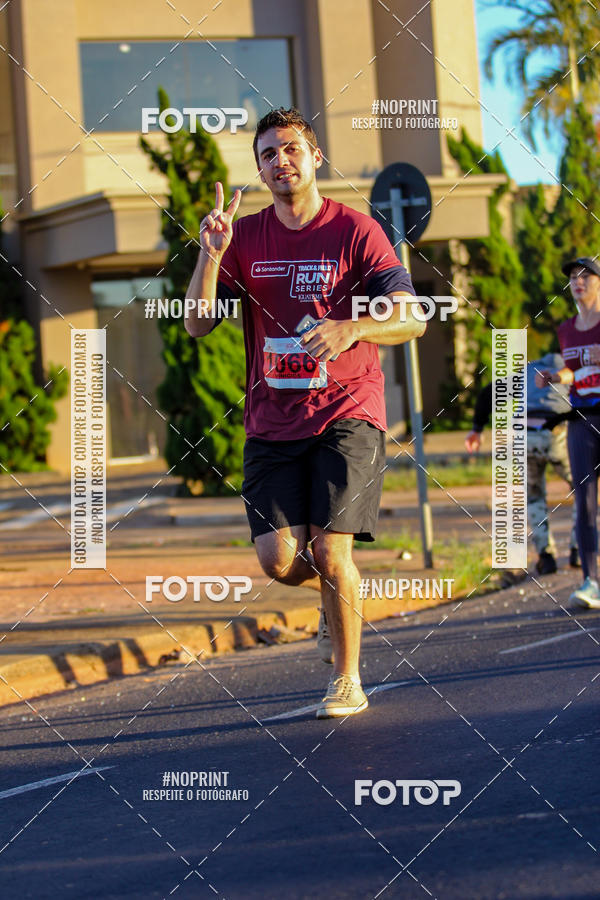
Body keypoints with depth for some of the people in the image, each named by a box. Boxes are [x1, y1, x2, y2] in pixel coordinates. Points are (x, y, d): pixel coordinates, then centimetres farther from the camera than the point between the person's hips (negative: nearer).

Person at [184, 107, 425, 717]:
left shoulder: (354, 231, -2)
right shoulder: (246, 237, 8)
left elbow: (412, 319, -8)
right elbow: (196, 324, 2)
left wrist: (350, 328, -27)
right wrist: (211, 254, -14)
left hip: (347, 413, -3)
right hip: (271, 423, 3)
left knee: (329, 549, -12)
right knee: (277, 556, -8)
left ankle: (348, 682, 5)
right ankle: (334, 592, 27)